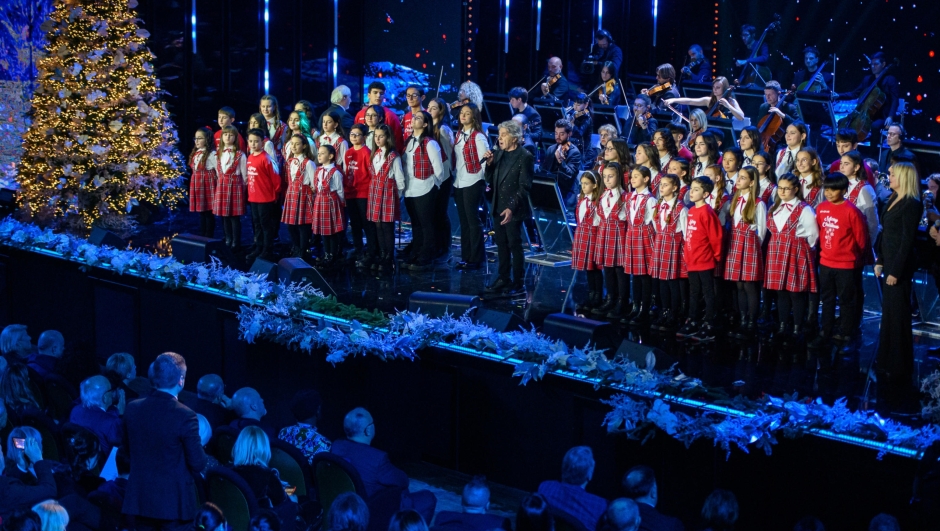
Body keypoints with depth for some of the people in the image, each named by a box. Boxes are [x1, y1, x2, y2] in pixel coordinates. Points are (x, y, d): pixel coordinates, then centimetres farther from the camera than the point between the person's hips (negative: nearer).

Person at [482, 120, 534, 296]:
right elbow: (490, 181, 10)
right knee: (501, 245, 12)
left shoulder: (524, 157, -12)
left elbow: (524, 187, -15)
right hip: (498, 208, 7)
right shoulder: (499, 154, 9)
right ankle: (503, 279, 21)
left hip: (513, 210, -7)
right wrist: (489, 164, -6)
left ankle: (518, 283, 6)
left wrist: (512, 208, -23)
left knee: (515, 245, 0)